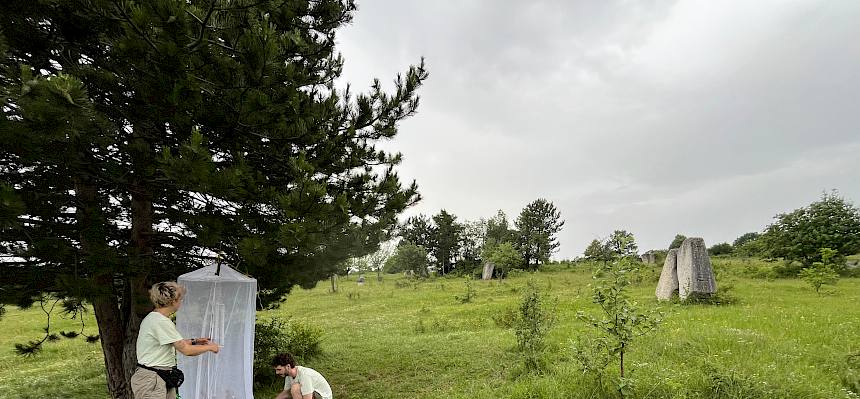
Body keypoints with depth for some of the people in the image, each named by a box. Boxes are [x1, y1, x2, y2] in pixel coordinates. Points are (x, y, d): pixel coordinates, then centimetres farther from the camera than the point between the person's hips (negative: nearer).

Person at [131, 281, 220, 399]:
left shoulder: (152, 318, 10)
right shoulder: (161, 322, -20)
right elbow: (186, 350, -19)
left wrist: (194, 341, 17)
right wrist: (209, 347, -6)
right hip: (151, 380, -9)